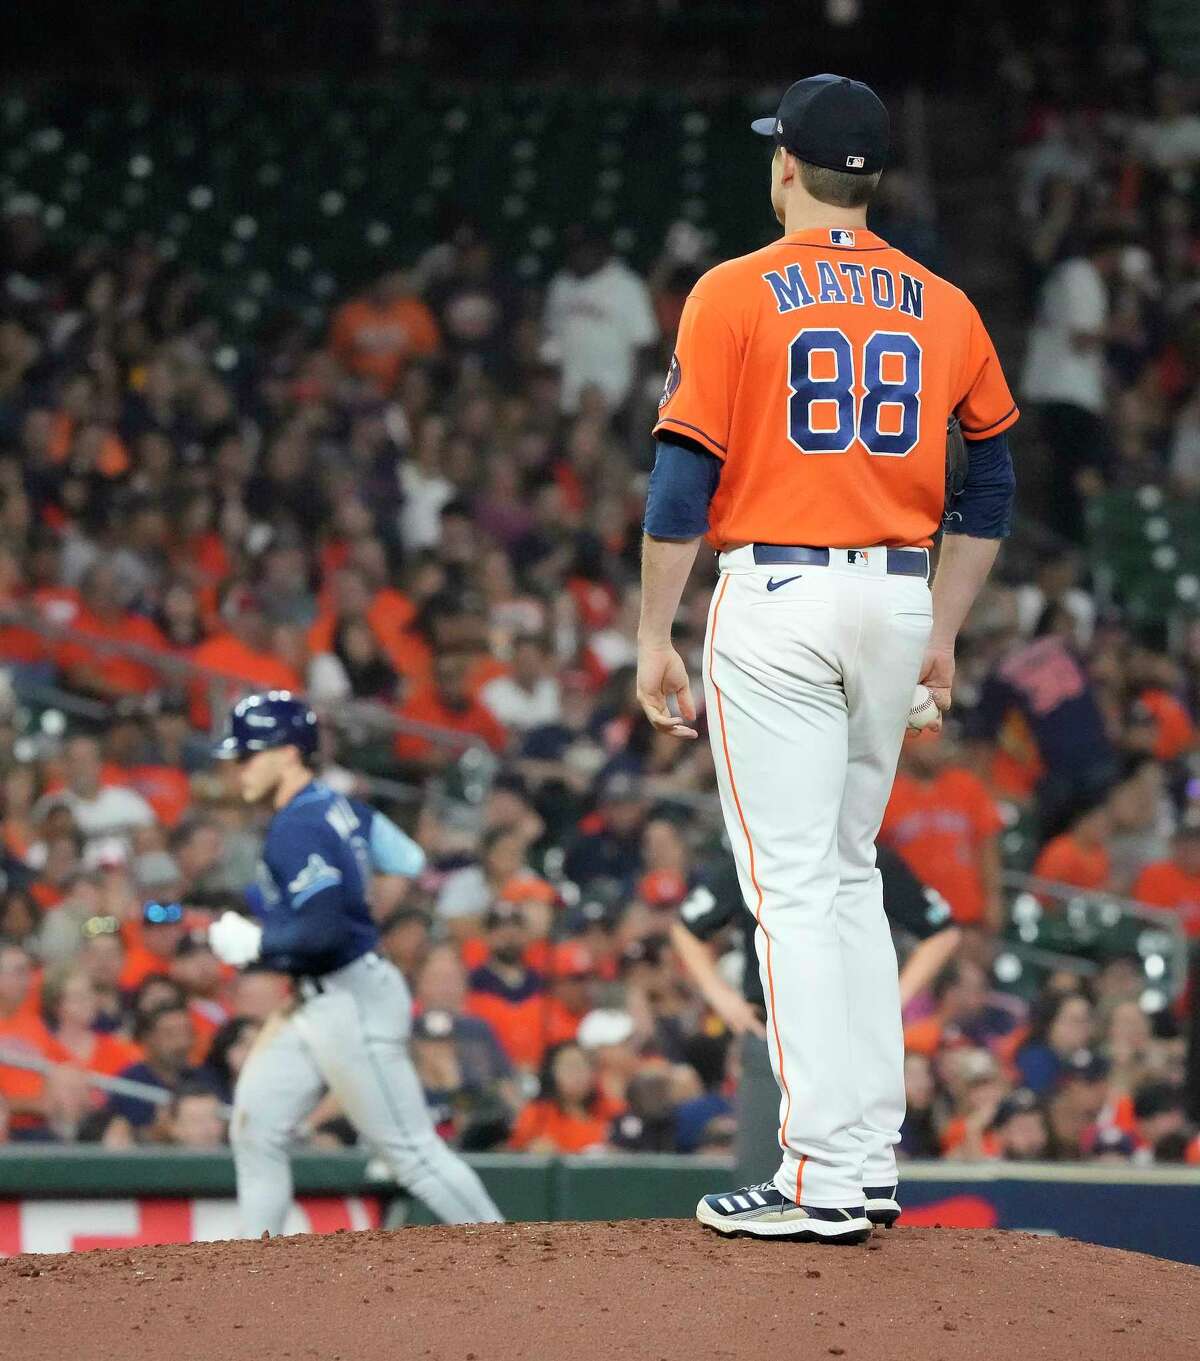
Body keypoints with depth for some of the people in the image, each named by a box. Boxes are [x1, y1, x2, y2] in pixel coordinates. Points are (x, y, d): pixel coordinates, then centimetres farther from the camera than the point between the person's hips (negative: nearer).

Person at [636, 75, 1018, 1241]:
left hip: (776, 596, -5)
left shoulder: (735, 295, -5)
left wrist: (654, 639, -3)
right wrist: (943, 630, 20)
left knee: (791, 886, -6)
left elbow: (684, 477, -8)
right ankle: (870, 1162, 14)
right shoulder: (941, 307, 9)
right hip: (898, 599, 5)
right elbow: (989, 485, 13)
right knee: (850, 876, 17)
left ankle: (824, 1177, -12)